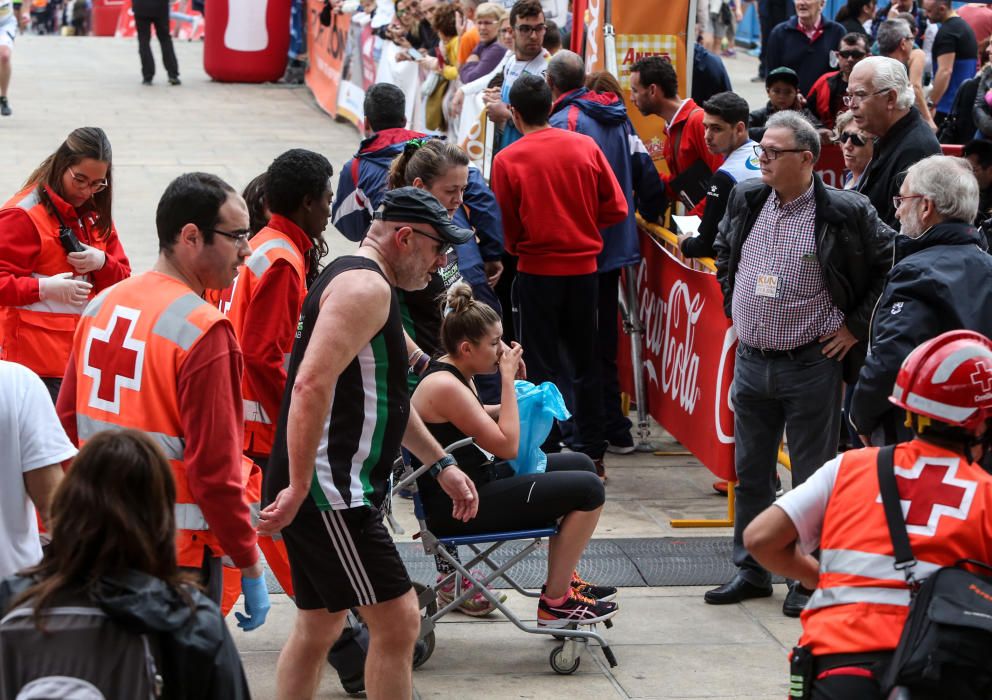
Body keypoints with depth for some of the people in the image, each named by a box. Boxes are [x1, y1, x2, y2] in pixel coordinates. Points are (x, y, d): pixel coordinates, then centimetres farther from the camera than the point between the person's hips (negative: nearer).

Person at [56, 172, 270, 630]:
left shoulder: (103, 305, 7)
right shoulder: (204, 330, -17)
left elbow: (67, 421, 13)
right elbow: (214, 465, -19)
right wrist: (249, 567, -12)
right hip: (176, 550, -8)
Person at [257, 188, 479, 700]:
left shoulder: (364, 285, 21)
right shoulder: (366, 287, -14)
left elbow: (385, 393, 32)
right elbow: (312, 385, -26)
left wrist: (441, 464, 31)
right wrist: (298, 489, -27)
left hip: (330, 490, 11)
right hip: (329, 488, -11)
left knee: (319, 625, 16)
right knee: (398, 619, -9)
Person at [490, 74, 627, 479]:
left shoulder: (508, 160, -11)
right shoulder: (586, 147, -3)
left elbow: (506, 226, -4)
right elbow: (616, 208, 0)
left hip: (537, 270, -3)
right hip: (584, 267, 3)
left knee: (541, 365, 6)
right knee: (585, 361, 14)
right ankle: (590, 453, 16)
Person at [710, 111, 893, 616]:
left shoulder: (845, 213, -13)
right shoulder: (746, 200, 4)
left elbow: (890, 265, -5)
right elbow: (724, 255, 24)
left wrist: (856, 325, -5)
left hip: (812, 364, -6)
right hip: (752, 361, 6)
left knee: (812, 478, 2)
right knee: (750, 472, 13)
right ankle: (751, 570, 26)